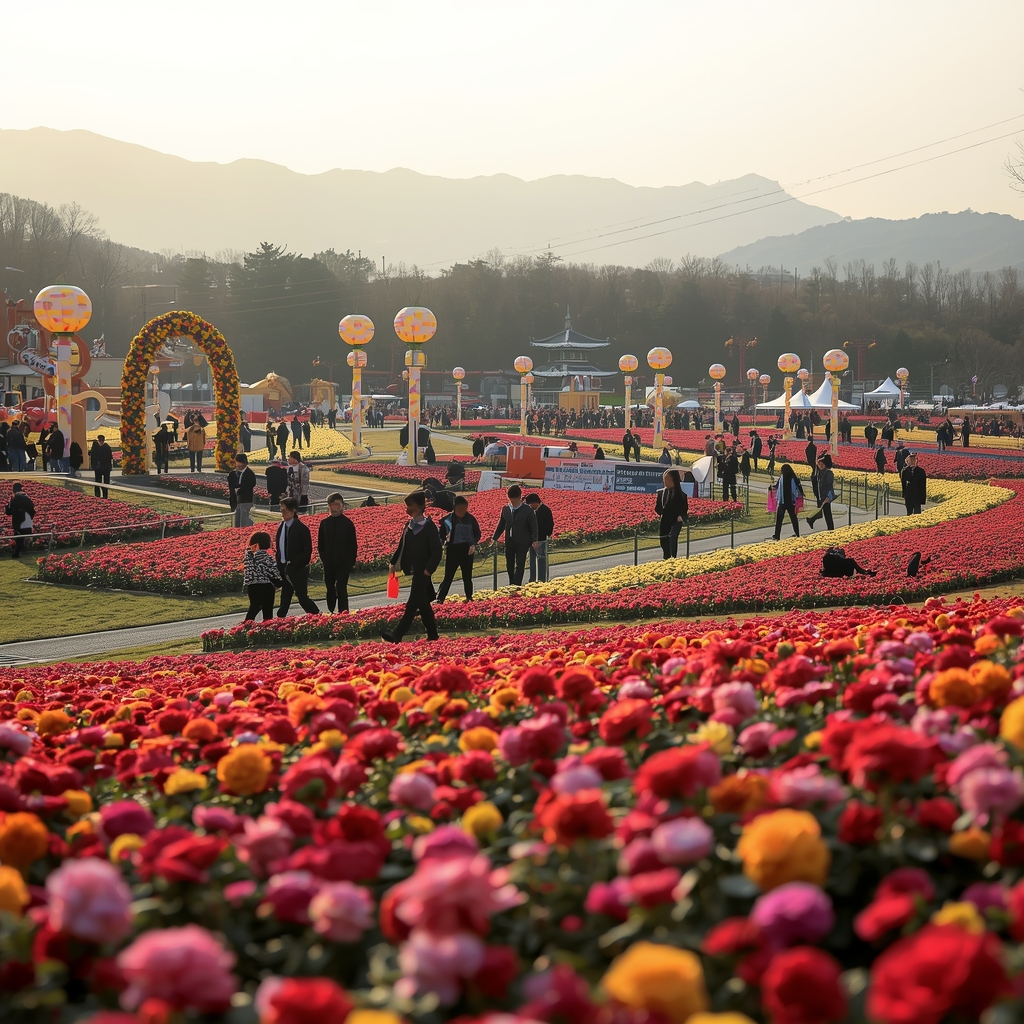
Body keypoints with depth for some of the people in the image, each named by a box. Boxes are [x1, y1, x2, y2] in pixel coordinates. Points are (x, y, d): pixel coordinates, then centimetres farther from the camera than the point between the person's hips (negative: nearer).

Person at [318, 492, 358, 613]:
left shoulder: (347, 523, -3)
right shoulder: (324, 523, 4)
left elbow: (353, 544, 0)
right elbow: (320, 544, 10)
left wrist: (352, 562, -5)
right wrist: (323, 558, 1)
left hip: (344, 562, -3)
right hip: (329, 562, 3)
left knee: (341, 588, -10)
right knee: (330, 589, 11)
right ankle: (331, 613, 24)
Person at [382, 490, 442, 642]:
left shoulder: (429, 526, -12)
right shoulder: (410, 525, 11)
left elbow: (436, 551, -14)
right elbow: (402, 546, 17)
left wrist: (429, 569, -20)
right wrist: (394, 562, 10)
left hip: (422, 571, -8)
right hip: (413, 570, 8)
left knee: (412, 604, -9)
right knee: (423, 603, 13)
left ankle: (397, 635, -16)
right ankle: (432, 634, 21)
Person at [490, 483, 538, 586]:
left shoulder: (527, 510, -4)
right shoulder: (505, 509, 8)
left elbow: (533, 526, -4)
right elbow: (501, 525, 16)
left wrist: (534, 540, -14)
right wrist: (494, 538, 9)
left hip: (522, 543, -5)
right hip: (509, 542, 5)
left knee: (519, 565, -5)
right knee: (509, 565, 10)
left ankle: (516, 585, -9)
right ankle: (511, 585, 22)